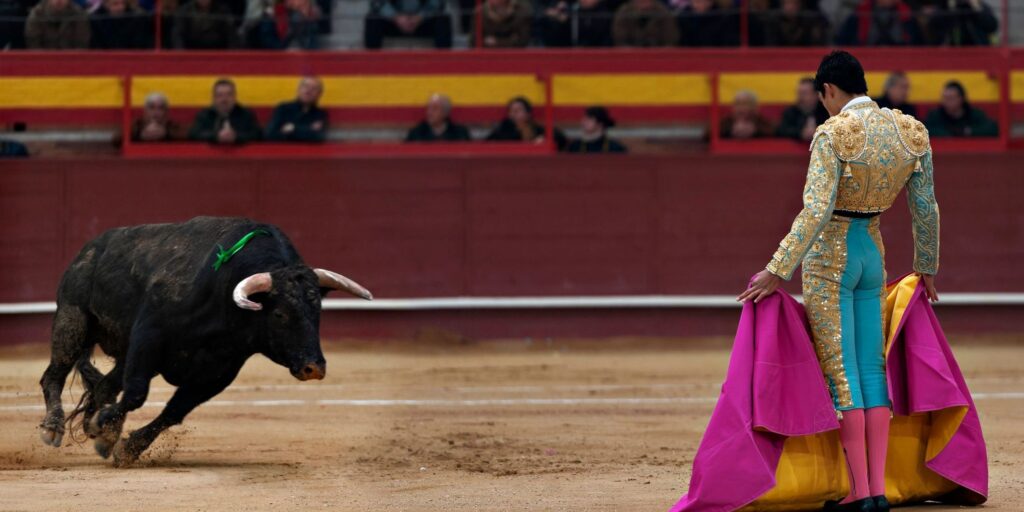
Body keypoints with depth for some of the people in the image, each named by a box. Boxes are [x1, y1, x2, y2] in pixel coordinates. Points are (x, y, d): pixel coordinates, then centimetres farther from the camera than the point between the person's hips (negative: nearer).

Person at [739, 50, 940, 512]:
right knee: (872, 369, 9)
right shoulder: (911, 133, 2)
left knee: (839, 372, -3)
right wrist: (926, 268, 22)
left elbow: (815, 212, -23)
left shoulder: (833, 135, -17)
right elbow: (926, 209, 8)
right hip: (872, 253, 6)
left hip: (829, 257, -6)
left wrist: (777, 271, -21)